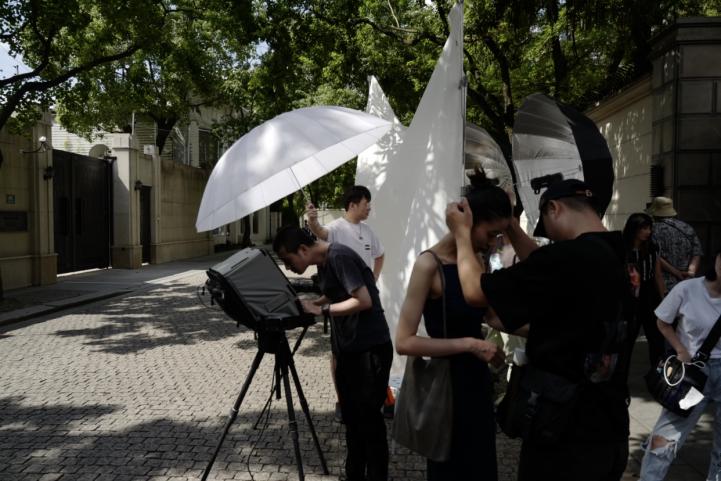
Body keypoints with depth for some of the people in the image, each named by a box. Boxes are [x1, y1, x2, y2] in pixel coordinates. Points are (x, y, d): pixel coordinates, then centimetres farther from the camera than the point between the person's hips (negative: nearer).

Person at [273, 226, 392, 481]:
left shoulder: (339, 257, -18)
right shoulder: (324, 263, 10)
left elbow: (364, 300, -23)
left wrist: (320, 310, -19)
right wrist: (309, 304, 5)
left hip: (370, 348, -9)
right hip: (348, 348, 9)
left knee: (368, 417, -1)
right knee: (351, 416, 15)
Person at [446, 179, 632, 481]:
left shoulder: (568, 257, -24)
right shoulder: (616, 257, 3)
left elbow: (475, 291, -15)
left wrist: (462, 232, 0)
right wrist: (510, 224, 20)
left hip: (566, 436, -8)